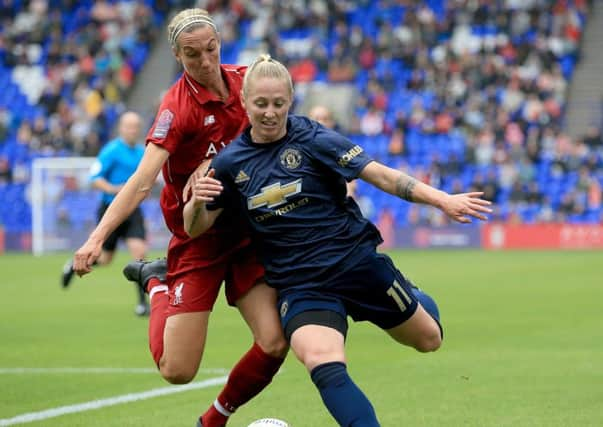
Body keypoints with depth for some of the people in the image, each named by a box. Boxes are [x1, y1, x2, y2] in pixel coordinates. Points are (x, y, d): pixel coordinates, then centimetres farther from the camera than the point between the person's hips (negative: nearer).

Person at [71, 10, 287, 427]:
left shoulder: (244, 80, -2)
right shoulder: (177, 107, -19)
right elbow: (141, 182, -28)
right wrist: (98, 236, -40)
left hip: (245, 232, 4)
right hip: (197, 241, -4)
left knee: (275, 343, -12)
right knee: (177, 370, -6)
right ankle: (156, 283, 23)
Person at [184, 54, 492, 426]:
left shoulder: (312, 138, -9)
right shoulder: (230, 162, -1)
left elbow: (380, 174, -12)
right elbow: (194, 228, 4)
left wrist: (442, 200, -22)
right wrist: (197, 201, -19)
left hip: (357, 263, 0)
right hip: (300, 287, 0)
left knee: (429, 340, 16)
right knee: (324, 366, -29)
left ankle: (417, 299, 52)